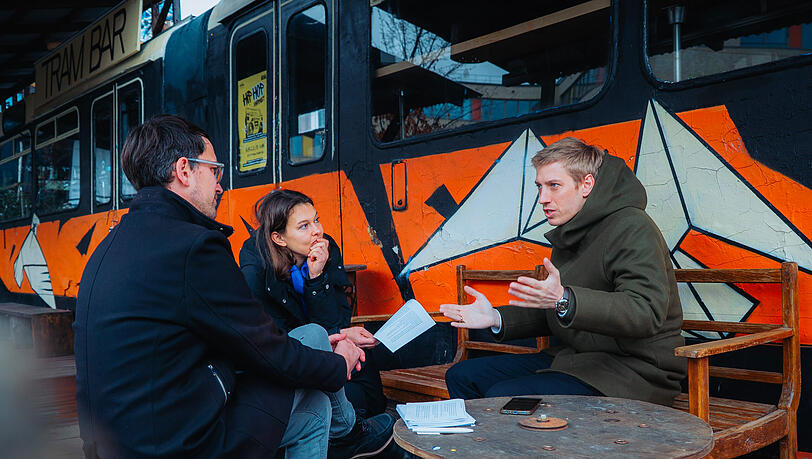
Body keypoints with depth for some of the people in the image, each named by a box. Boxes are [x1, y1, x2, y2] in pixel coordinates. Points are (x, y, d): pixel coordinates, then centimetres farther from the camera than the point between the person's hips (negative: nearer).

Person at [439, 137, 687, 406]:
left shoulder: (632, 229, -15)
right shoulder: (569, 235, 14)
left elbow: (646, 313, -29)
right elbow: (552, 315, 21)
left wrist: (564, 299, -40)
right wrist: (496, 319, 6)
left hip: (634, 371, -9)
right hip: (578, 360, 9)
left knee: (503, 397, -28)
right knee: (462, 375, 2)